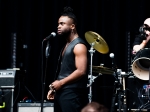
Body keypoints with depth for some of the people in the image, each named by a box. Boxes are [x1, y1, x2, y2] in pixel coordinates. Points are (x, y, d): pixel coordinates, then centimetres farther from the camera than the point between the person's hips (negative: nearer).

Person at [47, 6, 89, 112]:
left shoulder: (79, 45, -11)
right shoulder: (67, 45, 19)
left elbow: (81, 71, -21)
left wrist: (61, 83, -16)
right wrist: (54, 88, 16)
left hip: (72, 93, -10)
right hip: (61, 92, 10)